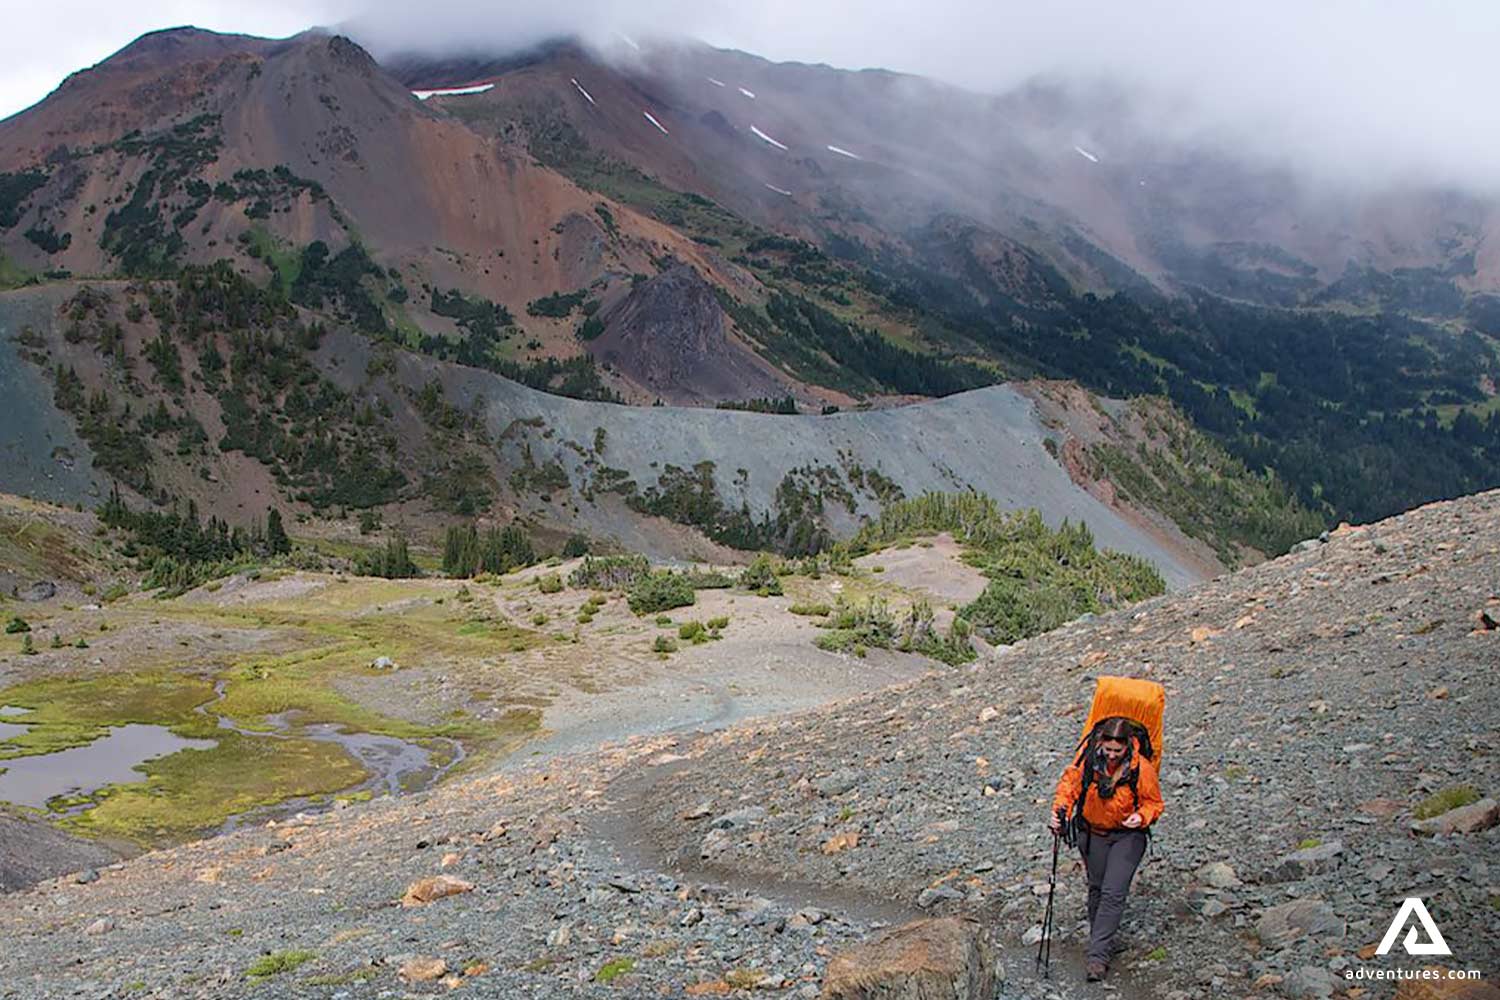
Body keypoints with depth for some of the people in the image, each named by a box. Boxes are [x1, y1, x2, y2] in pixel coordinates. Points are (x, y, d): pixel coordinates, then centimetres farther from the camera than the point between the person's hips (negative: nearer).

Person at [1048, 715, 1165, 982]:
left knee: (1113, 893, -11)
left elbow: (1154, 803, -8)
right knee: (1096, 887, 14)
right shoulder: (1088, 757, -19)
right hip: (1092, 832, 3)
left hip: (1127, 835, -3)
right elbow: (1070, 781, -3)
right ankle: (1101, 938, 35)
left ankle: (1098, 955, -7)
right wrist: (1060, 810, -17)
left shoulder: (1142, 769, -23)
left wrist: (1141, 817, -28)